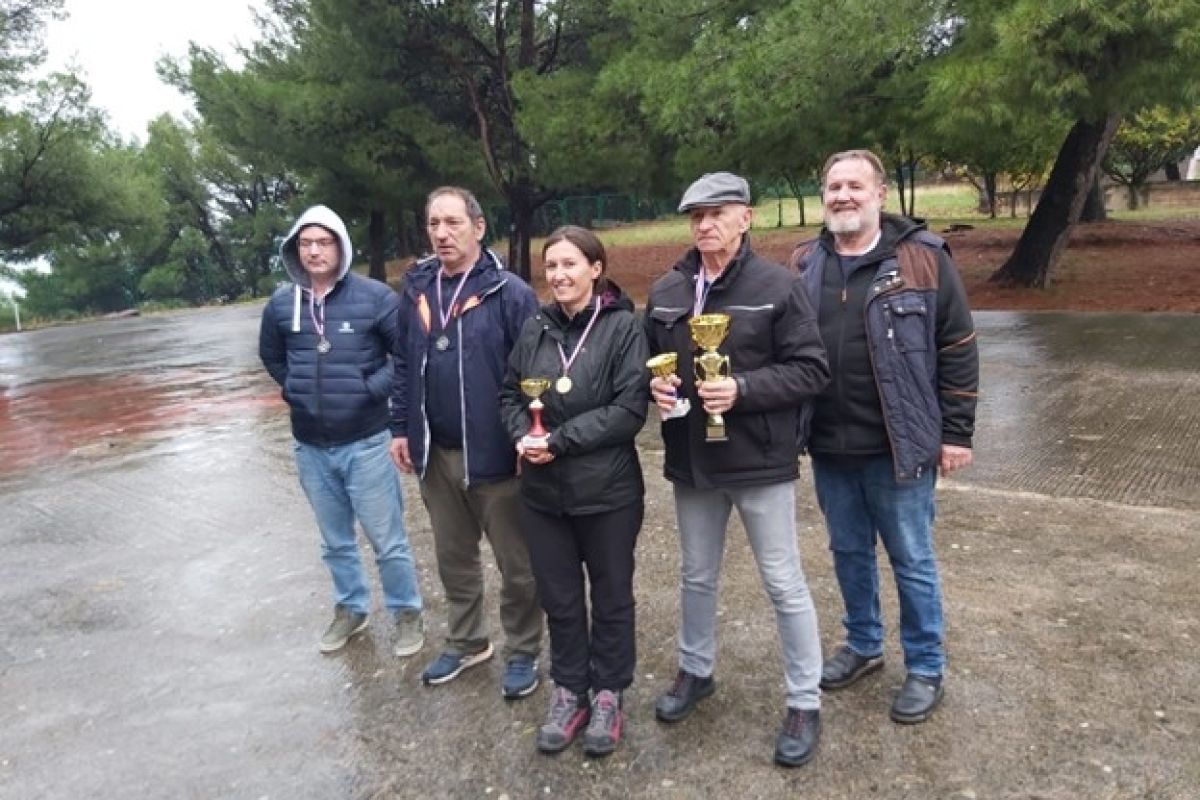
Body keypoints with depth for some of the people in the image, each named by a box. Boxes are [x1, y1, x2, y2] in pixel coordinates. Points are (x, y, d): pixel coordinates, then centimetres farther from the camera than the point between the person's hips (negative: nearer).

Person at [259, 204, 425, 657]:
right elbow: (271, 355, 19)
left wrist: (375, 387, -12)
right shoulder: (281, 303, 0)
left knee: (387, 540, 6)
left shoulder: (374, 296, -12)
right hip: (310, 447, 4)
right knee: (335, 542, 19)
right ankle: (350, 609, 39)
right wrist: (293, 389, 8)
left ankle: (406, 613, 25)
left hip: (365, 442, -4)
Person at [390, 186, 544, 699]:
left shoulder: (509, 292, -11)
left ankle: (522, 653, 29)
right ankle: (466, 642, 40)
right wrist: (401, 428, 9)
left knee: (516, 564, 10)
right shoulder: (416, 288, 6)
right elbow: (404, 364, 12)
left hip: (494, 454, -5)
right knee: (453, 558, 20)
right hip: (435, 454, 6)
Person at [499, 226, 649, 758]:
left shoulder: (623, 326, -9)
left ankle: (608, 694, 33)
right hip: (542, 491, 4)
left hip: (607, 491, -3)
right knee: (558, 597, 16)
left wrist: (560, 440, -18)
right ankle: (569, 692, 35)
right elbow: (510, 394, 11)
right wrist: (523, 436, -9)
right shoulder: (534, 329, 3)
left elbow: (630, 410, -15)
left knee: (611, 596, 14)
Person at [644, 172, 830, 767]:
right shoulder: (665, 292, 4)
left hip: (759, 462, -4)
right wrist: (653, 383, -7)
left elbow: (811, 369, -11)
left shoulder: (777, 285, -10)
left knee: (783, 584, 7)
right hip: (691, 462, 5)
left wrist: (743, 390, -23)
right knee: (697, 577, 20)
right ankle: (695, 671, 43)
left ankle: (804, 703, 24)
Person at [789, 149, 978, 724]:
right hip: (829, 446, 4)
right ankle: (863, 644, 39)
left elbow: (957, 349, -5)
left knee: (911, 560, 9)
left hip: (899, 446, -4)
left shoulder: (923, 258, -7)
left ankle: (926, 667, 28)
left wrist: (956, 432, -6)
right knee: (849, 552, 18)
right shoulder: (804, 265, 5)